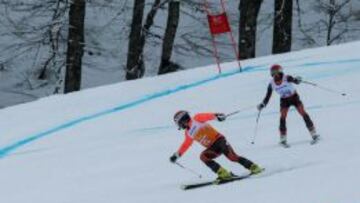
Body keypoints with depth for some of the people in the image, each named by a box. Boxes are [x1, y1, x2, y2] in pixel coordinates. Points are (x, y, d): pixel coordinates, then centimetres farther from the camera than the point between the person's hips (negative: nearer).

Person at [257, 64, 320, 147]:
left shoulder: (286, 78, -21)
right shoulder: (271, 84, -12)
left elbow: (295, 81, -33)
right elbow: (267, 96, -4)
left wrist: (297, 80, -56)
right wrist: (262, 105, -14)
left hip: (294, 97, -2)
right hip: (284, 100, 2)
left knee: (303, 113, -10)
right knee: (282, 117, -13)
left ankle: (314, 135, -4)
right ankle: (283, 140, -4)